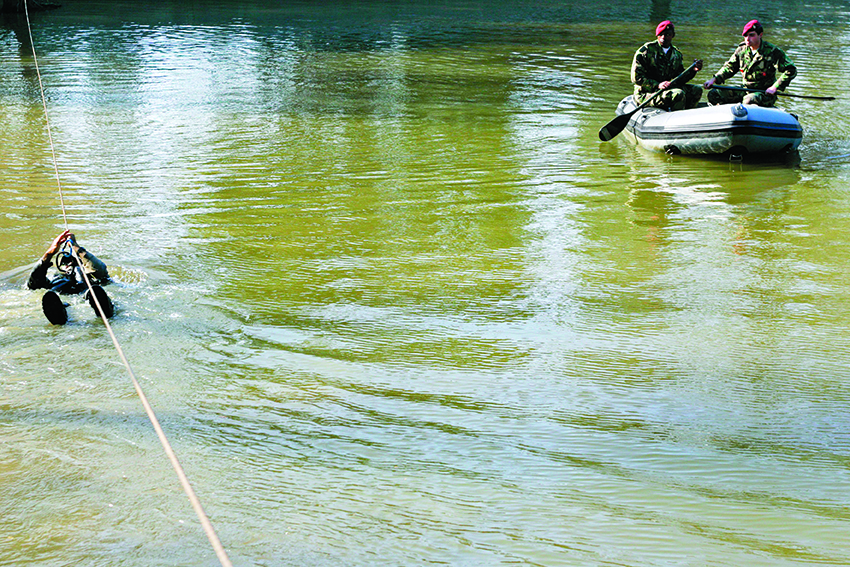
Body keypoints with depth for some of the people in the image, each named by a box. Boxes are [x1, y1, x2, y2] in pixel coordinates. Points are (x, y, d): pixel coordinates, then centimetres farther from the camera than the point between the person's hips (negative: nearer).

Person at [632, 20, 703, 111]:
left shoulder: (676, 54, 14)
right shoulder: (646, 50, -7)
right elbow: (636, 77, -13)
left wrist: (693, 71, -5)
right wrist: (657, 85, -24)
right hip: (645, 94, -7)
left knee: (697, 90, -5)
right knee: (678, 94, -29)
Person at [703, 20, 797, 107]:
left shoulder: (772, 51, -12)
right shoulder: (742, 49, 5)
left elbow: (791, 70, -12)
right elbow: (729, 67, 17)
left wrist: (775, 87, -23)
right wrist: (714, 79, 1)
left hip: (765, 93, -6)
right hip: (746, 90, 6)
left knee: (749, 100, -41)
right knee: (713, 94, -7)